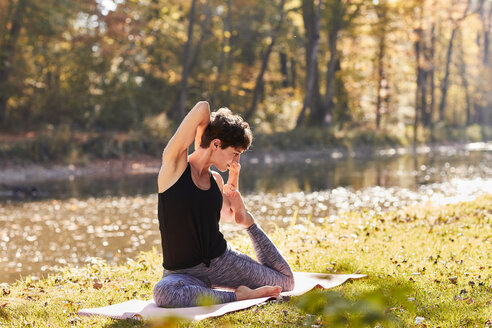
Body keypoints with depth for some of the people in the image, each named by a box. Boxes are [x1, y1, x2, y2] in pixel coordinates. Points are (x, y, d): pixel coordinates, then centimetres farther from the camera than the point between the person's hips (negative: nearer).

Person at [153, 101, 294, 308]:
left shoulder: (215, 179, 6)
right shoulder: (175, 164, -12)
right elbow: (202, 108, -19)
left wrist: (233, 179, 14)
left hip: (223, 261, 5)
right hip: (184, 273, -5)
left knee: (286, 282, 8)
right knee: (163, 293, -40)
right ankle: (238, 295, -26)